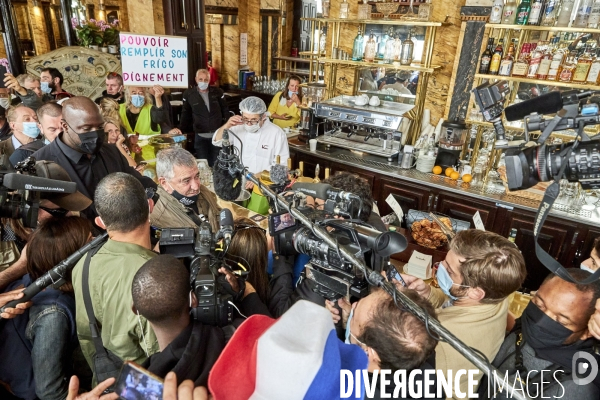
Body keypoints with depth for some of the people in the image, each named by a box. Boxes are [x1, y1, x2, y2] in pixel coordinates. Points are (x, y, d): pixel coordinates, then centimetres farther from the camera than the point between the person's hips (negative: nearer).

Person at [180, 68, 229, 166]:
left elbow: (225, 111, 6)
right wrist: (183, 132, 6)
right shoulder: (189, 94, -2)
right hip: (200, 136, 0)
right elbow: (185, 115, 7)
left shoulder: (217, 92, -1)